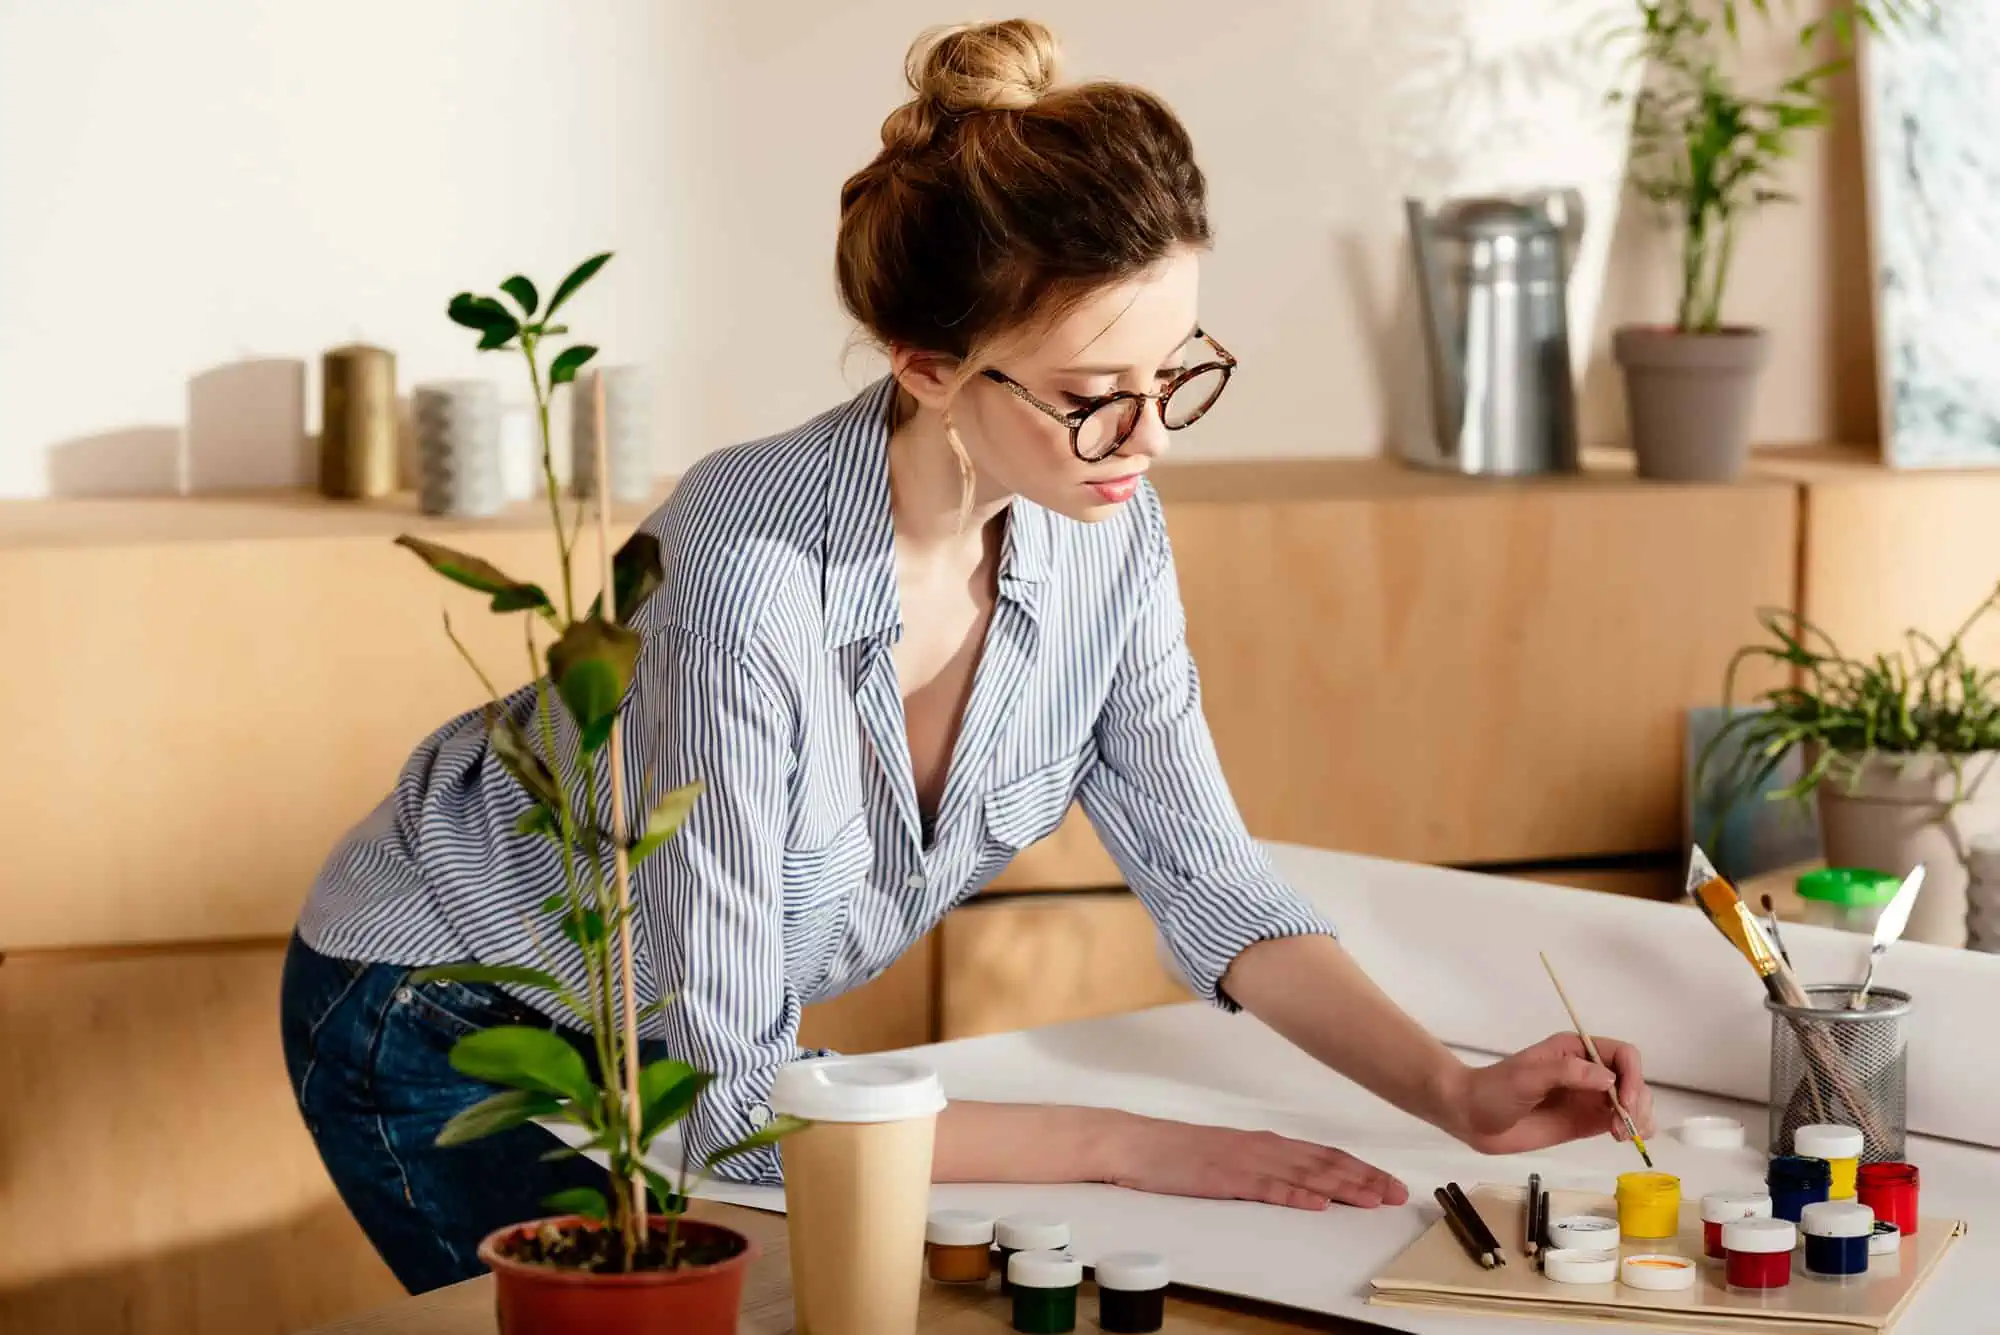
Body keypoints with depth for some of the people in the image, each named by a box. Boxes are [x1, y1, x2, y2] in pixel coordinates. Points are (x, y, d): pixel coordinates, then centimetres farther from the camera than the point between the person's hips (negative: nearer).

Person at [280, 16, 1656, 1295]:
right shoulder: (748, 574, -38)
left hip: (689, 1039, 6)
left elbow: (1211, 882, -7)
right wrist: (1128, 1144, -30)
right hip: (439, 1026, -6)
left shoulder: (1105, 527, -18)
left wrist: (1458, 1094, -21)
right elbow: (731, 1102, -33)